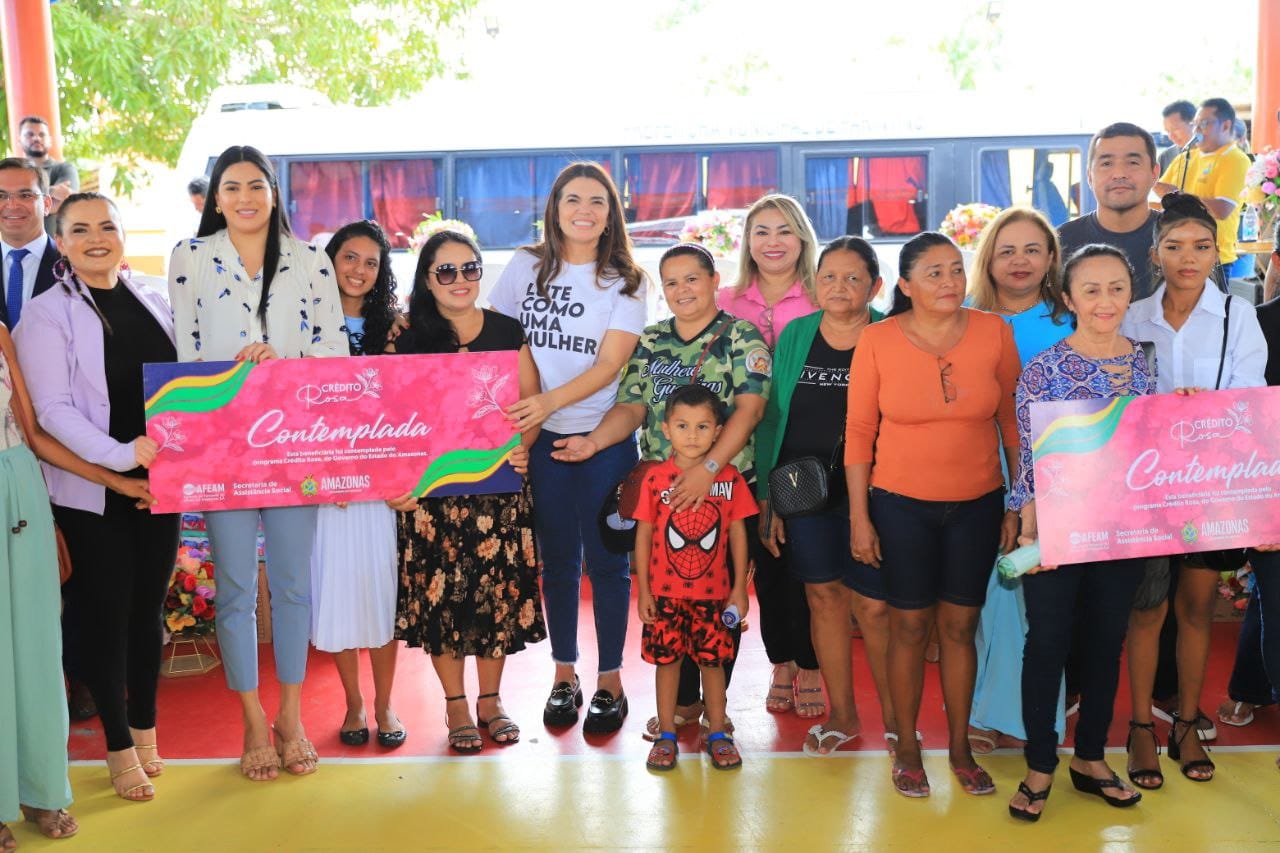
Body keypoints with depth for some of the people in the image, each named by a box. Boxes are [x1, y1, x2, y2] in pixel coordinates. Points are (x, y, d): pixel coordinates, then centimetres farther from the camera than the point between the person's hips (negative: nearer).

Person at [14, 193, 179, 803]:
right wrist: (120, 455, -25)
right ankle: (119, 745, 18)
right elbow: (52, 409, -14)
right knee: (104, 615, 4)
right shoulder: (47, 315, -6)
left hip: (158, 483, 4)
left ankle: (146, 729, 29)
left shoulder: (153, 305, 9)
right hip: (91, 494, -4)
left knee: (148, 609, 13)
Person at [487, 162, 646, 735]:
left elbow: (610, 364, -11)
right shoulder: (524, 268, 5)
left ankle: (609, 680, 16)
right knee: (556, 559, 10)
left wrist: (550, 400, -25)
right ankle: (564, 675, 24)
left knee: (605, 559, 3)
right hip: (541, 436, 2)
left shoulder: (625, 280, -1)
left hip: (605, 435, -2)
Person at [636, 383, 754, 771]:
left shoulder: (729, 477, -3)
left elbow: (738, 534, 2)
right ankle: (666, 736, 20)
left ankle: (717, 734, 21)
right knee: (666, 660, 7)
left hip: (713, 592, 0)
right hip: (665, 592, 0)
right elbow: (644, 535, 0)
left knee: (713, 661, 7)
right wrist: (643, 590, -1)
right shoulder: (656, 477, -5)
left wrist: (740, 589, 2)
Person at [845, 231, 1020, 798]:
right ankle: (907, 749, 23)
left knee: (960, 626, 10)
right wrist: (859, 518, -4)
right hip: (902, 504, -1)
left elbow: (1013, 422, 3)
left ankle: (960, 747, 26)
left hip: (977, 505, 2)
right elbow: (859, 432, -3)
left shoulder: (994, 333, -4)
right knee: (909, 627, 7)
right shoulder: (877, 341, -8)